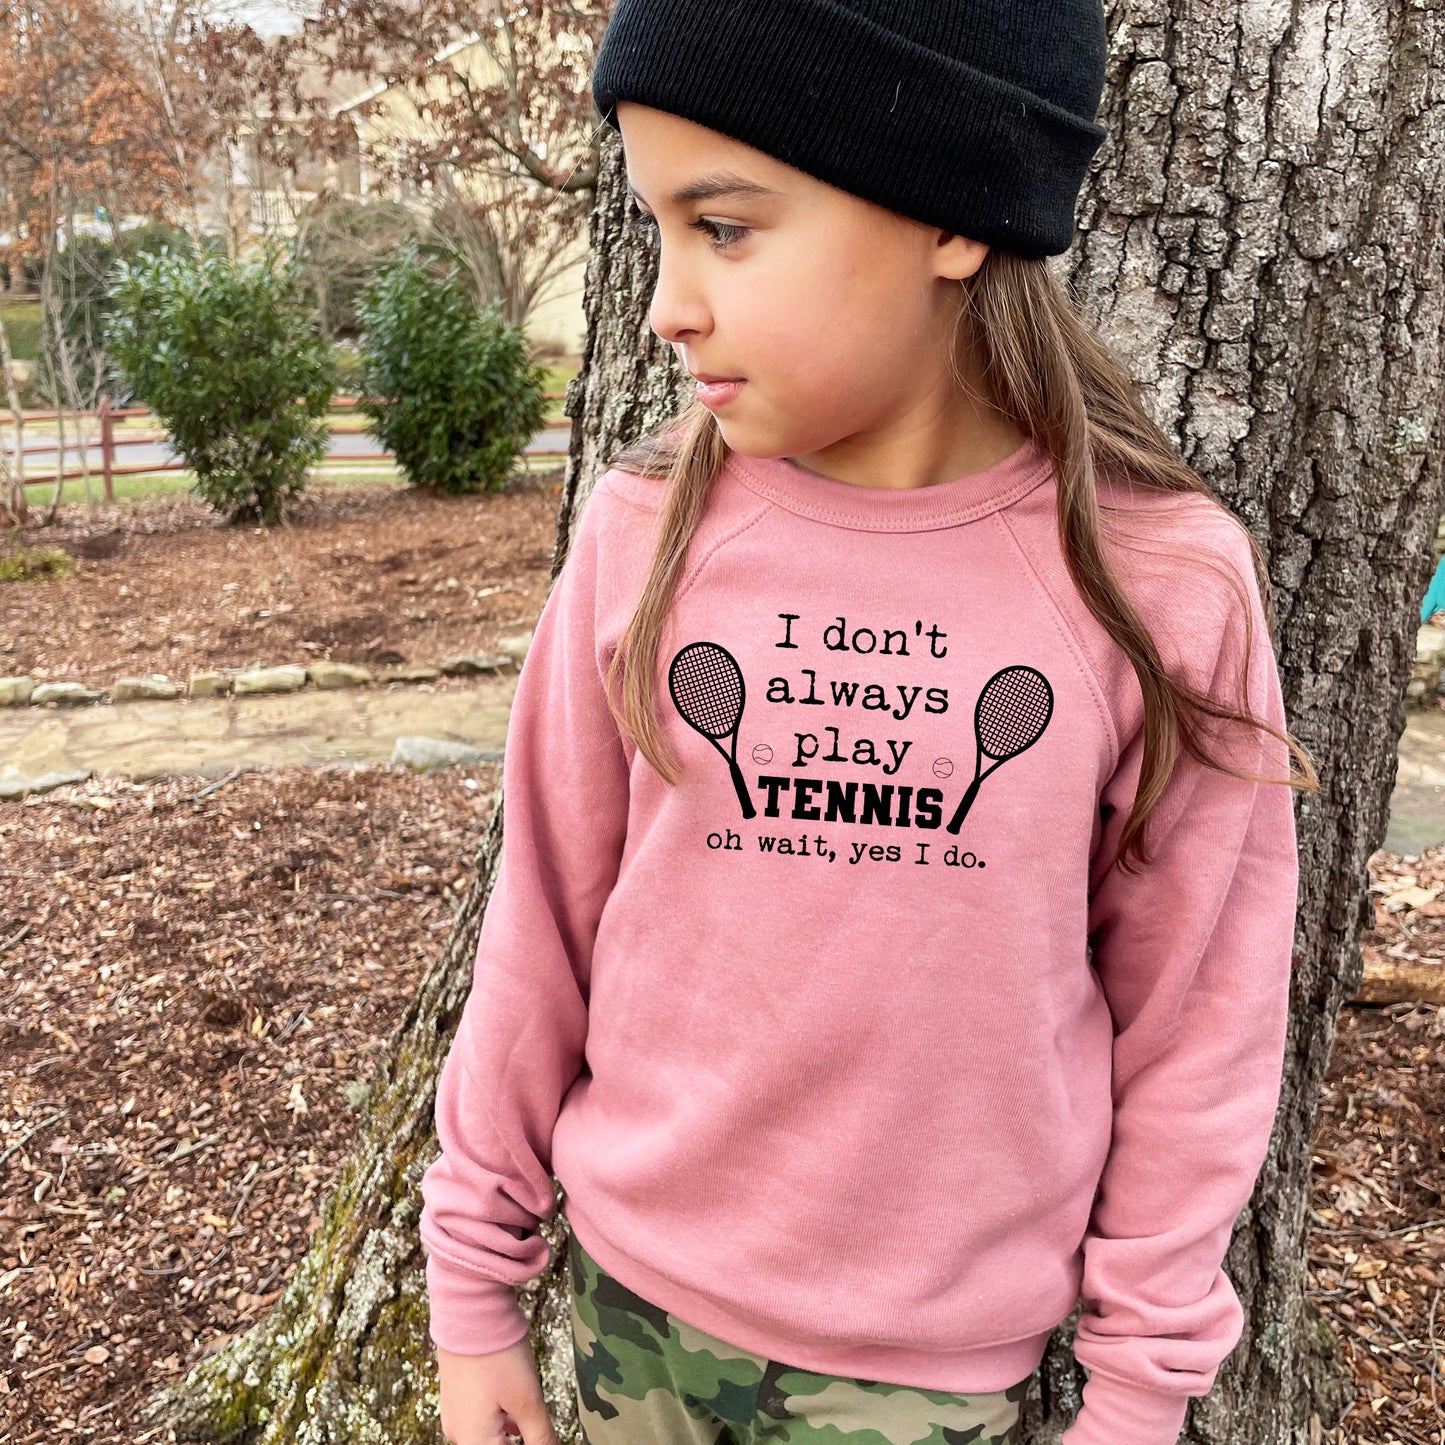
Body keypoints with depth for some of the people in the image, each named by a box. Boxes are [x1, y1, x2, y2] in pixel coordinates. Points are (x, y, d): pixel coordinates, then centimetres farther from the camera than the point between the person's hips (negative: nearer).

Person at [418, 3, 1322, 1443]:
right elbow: (543, 931, -4)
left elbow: (1189, 1016, -6)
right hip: (633, 1291, 1)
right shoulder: (645, 529, -12)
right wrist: (474, 1286, 4)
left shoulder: (1167, 582, -15)